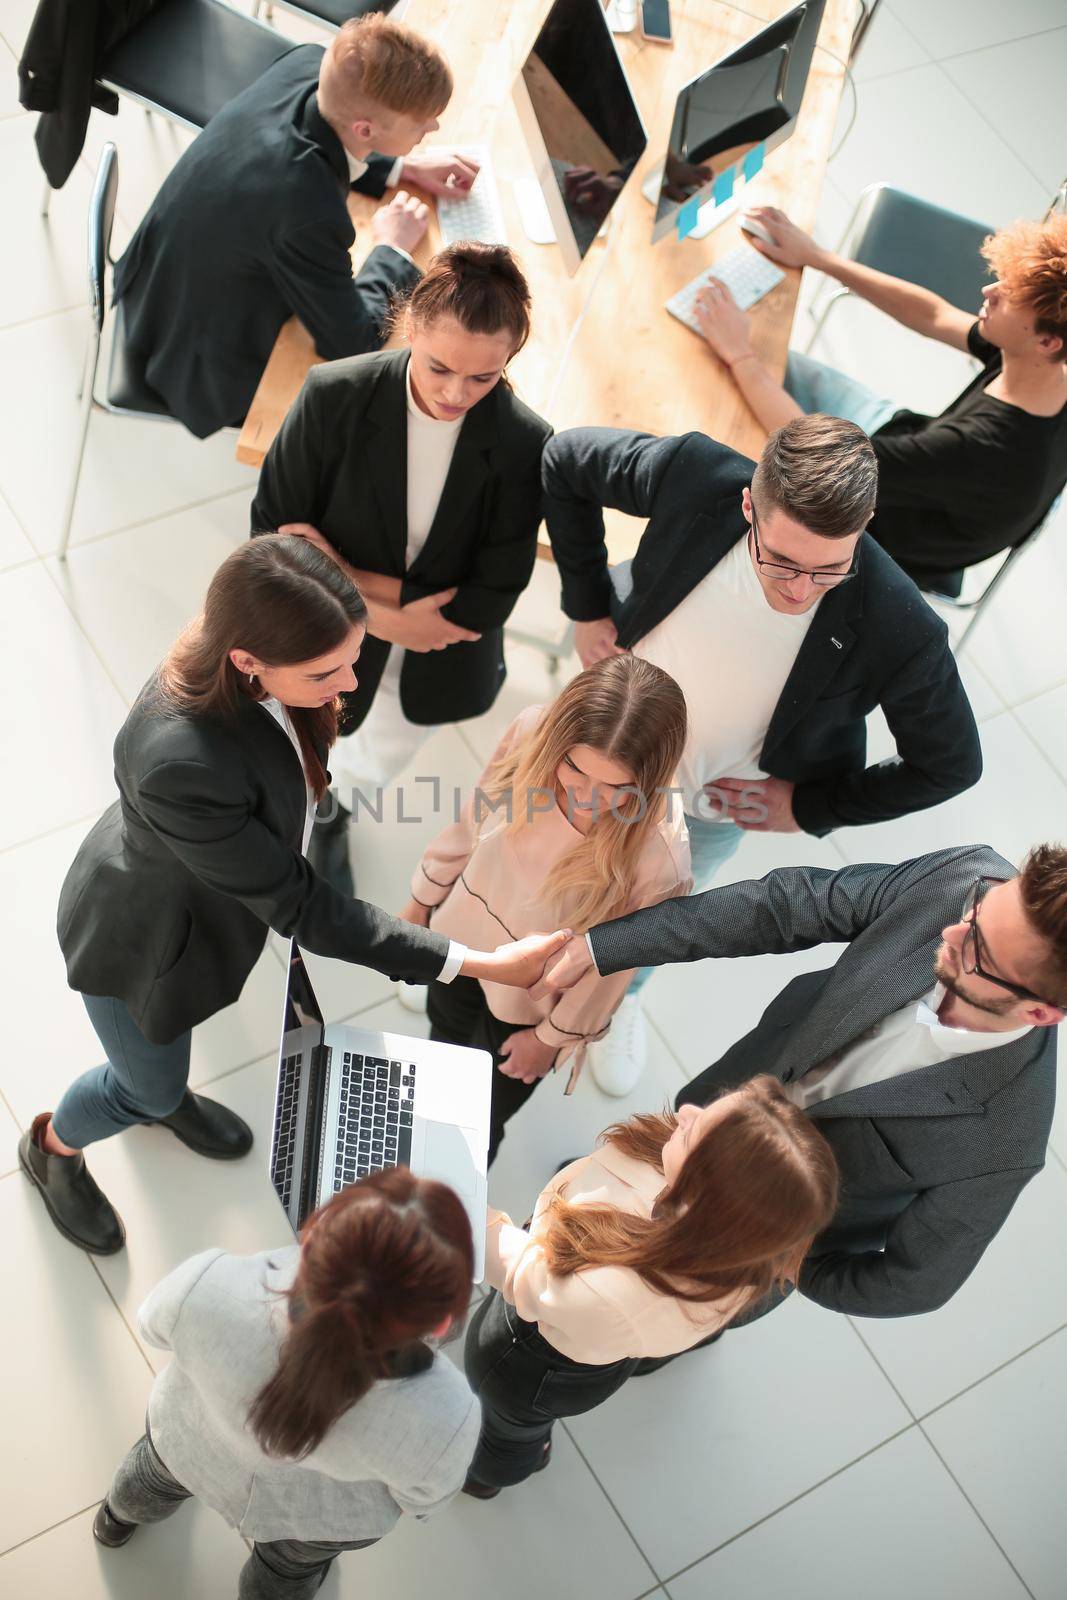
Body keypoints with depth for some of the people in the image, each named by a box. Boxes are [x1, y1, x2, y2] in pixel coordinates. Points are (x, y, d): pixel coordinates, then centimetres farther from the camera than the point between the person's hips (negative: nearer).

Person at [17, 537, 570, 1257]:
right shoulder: (179, 765, -48)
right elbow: (298, 907, -35)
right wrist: (478, 964, -33)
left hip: (212, 896, 6)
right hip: (140, 938, -5)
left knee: (172, 1031, 34)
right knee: (150, 1086, 23)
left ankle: (163, 1096, 68)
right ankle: (52, 1148, 55)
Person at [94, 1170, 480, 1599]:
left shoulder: (208, 1289, -45)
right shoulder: (443, 1420, -44)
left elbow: (155, 1327, -17)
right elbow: (422, 1497, -17)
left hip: (190, 1442, 2)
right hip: (325, 1518, -1)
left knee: (161, 1473, 40)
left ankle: (119, 1518, 72)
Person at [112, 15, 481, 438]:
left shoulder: (308, 64, -19)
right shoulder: (310, 212, -42)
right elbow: (353, 345, -26)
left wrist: (401, 168, -1)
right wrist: (392, 250, -13)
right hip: (204, 365, -7)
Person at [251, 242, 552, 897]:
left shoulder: (524, 444, -26)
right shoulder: (335, 396, -27)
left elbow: (489, 601, -23)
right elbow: (274, 536, -19)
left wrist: (347, 575, -26)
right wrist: (385, 617, -27)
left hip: (431, 665, 2)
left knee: (379, 763, 30)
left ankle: (333, 817, 65)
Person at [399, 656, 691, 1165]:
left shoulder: (657, 858, -41)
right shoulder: (532, 732, -31)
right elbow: (472, 822, -10)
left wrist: (553, 1036, -5)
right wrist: (423, 898, 6)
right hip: (460, 936, 4)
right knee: (444, 1046, 36)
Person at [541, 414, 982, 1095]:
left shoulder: (901, 632, -39)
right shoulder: (695, 474, -36)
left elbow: (950, 765, -20)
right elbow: (566, 457, -16)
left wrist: (809, 807, -14)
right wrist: (588, 605, -16)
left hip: (715, 807, 0)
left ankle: (621, 995, 64)